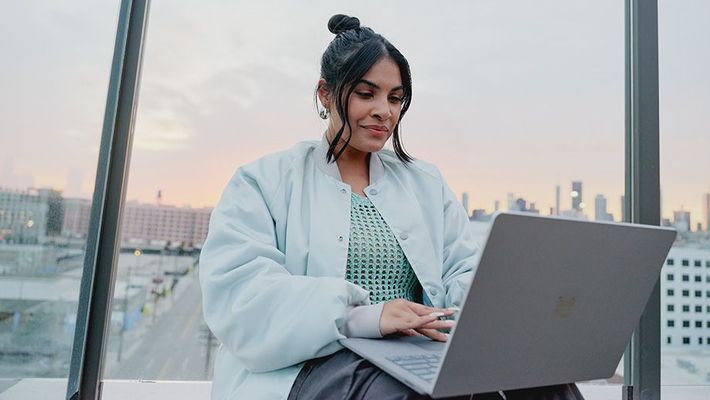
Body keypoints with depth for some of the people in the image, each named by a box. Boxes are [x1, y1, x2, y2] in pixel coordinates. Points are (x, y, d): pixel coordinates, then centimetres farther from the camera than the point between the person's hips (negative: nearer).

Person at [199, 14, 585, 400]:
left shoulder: (426, 183, 17)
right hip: (314, 364, -4)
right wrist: (358, 316, -26)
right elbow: (237, 293, -12)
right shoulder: (262, 182, 2)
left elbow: (464, 272, 12)